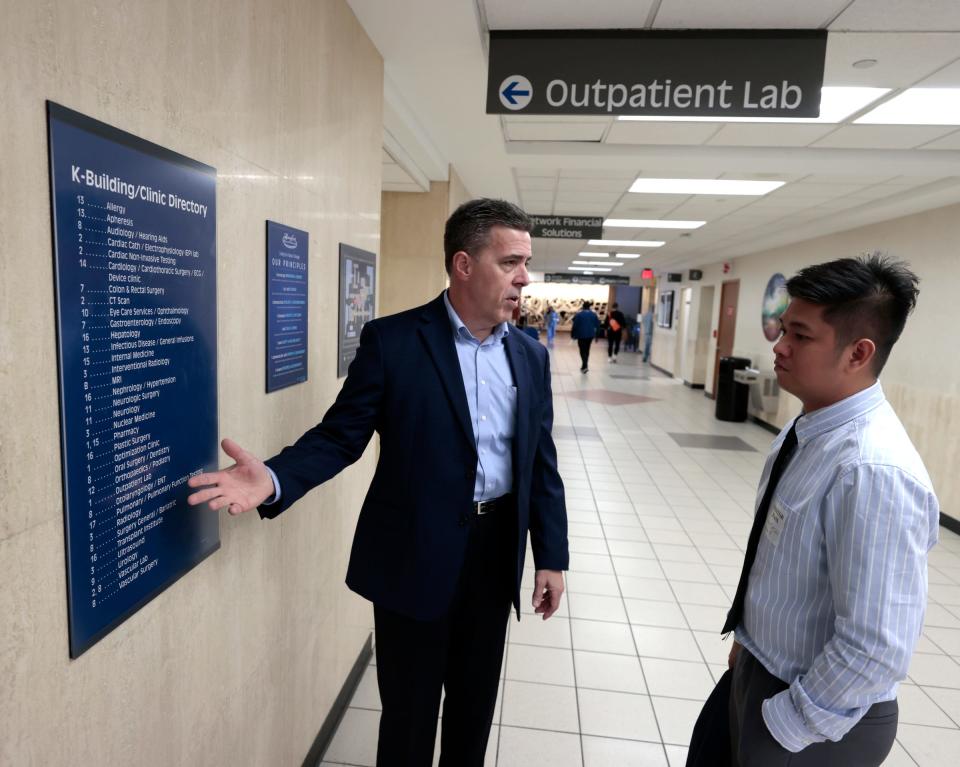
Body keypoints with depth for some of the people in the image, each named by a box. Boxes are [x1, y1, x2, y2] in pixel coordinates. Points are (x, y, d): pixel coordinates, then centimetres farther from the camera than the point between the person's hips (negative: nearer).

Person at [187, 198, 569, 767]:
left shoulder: (531, 356, 3)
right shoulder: (392, 340, -11)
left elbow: (541, 464, 6)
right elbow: (341, 435, -9)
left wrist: (552, 556, 7)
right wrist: (274, 479, -28)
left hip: (498, 551, 5)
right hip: (416, 556, -4)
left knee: (477, 699, 22)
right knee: (409, 710, 15)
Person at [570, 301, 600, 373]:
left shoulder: (579, 314, -9)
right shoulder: (593, 314, 3)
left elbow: (575, 325, -8)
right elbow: (597, 324, 5)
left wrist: (573, 334, 1)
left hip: (581, 335, -4)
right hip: (590, 334, 4)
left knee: (582, 350, -1)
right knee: (587, 350, 16)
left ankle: (584, 366, -16)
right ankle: (584, 365, 23)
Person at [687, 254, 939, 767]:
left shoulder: (872, 471, -32)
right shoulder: (807, 428, -4)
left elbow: (876, 649, -29)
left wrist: (788, 726, -16)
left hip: (817, 720, -7)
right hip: (759, 667, 8)